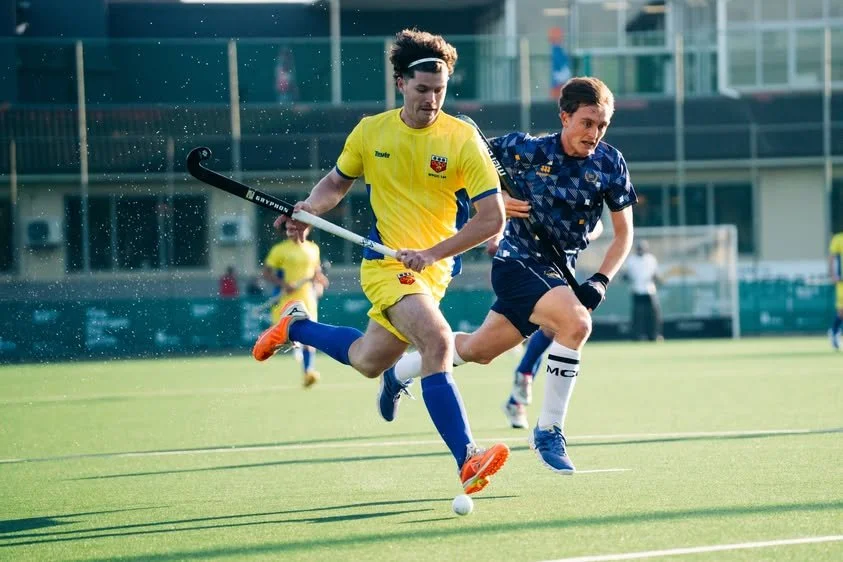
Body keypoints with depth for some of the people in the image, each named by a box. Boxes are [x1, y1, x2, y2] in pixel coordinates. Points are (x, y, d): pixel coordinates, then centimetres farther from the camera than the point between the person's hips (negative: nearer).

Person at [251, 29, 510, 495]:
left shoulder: (462, 140, -9)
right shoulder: (370, 132, -2)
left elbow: (492, 217, -13)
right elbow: (337, 181, 18)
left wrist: (431, 254, -23)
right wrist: (310, 208, -3)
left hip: (432, 269, 2)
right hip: (385, 260, -2)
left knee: (369, 361, 15)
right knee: (437, 341, -27)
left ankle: (296, 325, 44)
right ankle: (467, 460, -31)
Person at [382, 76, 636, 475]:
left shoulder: (609, 163, -5)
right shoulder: (526, 150, -14)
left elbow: (623, 234, 2)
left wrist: (599, 282, -10)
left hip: (559, 274, 5)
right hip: (517, 263, -5)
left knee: (477, 350, 17)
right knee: (576, 323, -30)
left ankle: (398, 372, 43)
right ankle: (548, 430, -18)